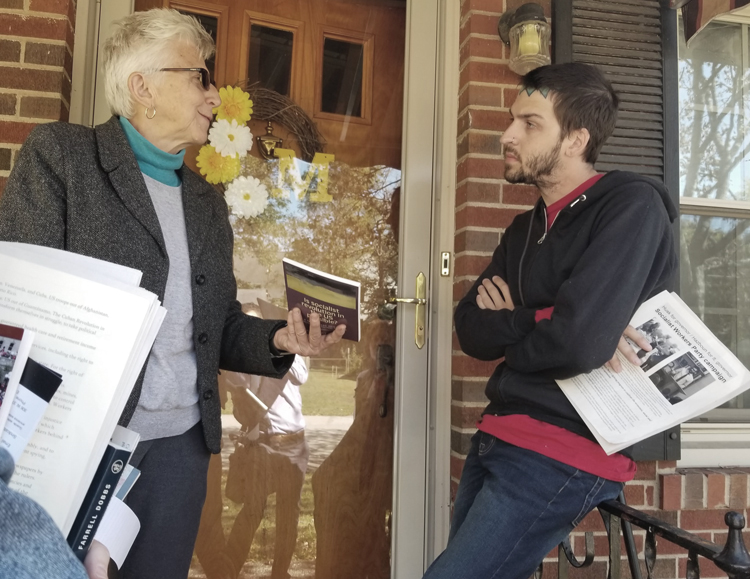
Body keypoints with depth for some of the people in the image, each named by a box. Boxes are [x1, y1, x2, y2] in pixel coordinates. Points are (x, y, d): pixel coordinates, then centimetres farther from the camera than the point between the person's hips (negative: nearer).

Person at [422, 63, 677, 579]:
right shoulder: (526, 229, 13)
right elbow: (470, 329, 3)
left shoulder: (630, 206, -12)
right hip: (498, 439, 8)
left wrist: (508, 331, -5)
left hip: (565, 454, -8)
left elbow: (580, 341, -25)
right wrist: (539, 321, -16)